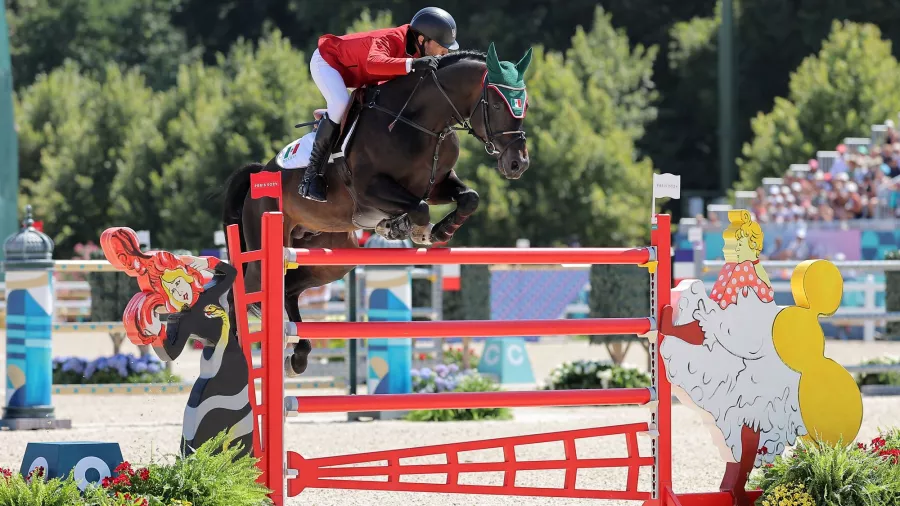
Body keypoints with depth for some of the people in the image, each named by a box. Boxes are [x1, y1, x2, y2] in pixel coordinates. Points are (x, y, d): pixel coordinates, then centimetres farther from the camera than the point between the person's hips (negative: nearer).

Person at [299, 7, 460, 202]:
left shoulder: (416, 53, -14)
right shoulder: (390, 40, -39)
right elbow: (373, 63, -61)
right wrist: (412, 64, -71)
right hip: (327, 60, -9)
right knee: (341, 104, -32)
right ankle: (312, 174, -26)